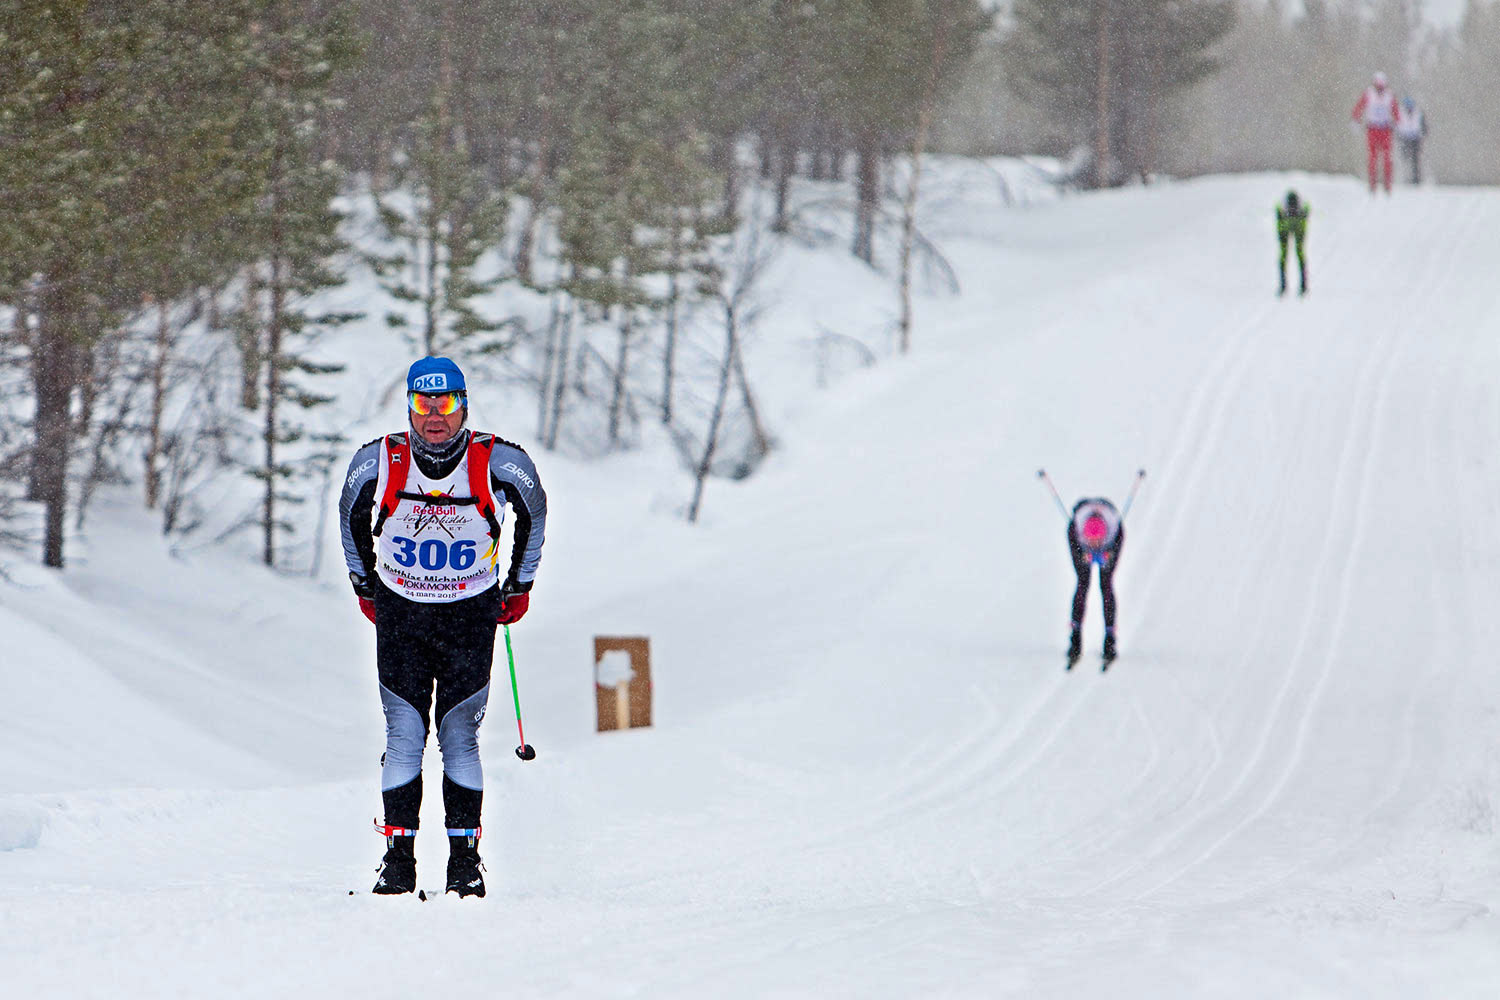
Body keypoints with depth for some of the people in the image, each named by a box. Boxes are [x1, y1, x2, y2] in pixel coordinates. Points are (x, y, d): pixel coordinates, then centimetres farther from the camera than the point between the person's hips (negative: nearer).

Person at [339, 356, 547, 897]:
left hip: (470, 616, -1)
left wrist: (519, 584, 12)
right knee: (404, 736, -4)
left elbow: (534, 511, 7)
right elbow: (351, 515, 11)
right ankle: (399, 858, 2)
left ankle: (465, 857, 5)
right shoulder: (378, 461, -11)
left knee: (460, 737, -2)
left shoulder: (498, 462, -13)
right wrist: (365, 584, 15)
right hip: (400, 614, 1)